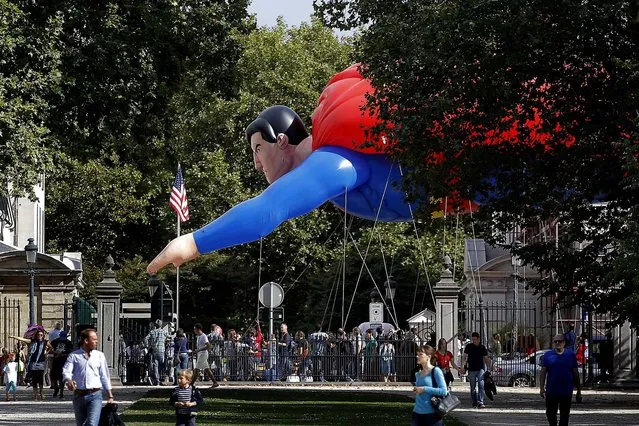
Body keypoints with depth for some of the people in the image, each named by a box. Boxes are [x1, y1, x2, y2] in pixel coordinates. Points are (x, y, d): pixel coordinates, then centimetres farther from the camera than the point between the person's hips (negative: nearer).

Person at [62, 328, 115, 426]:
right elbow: (66, 371, -9)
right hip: (79, 395, 1)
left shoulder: (99, 356, 11)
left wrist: (110, 396, 13)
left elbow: (105, 377, 14)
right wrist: (68, 381, -32)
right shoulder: (73, 356, 5)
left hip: (95, 396, -1)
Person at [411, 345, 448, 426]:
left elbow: (444, 391, -16)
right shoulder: (418, 374, 13)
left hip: (432, 414, -6)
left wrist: (424, 389, -16)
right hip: (417, 413, 6)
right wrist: (416, 390, 6)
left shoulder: (435, 371, -7)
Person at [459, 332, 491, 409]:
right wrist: (463, 366, -13)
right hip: (471, 370, 0)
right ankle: (474, 402, 18)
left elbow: (486, 358, 15)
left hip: (480, 369, 0)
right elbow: (464, 357, 1)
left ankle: (480, 402, -18)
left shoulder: (482, 348, 8)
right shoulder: (469, 347, 4)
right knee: (473, 387, 7)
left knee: (481, 385, -14)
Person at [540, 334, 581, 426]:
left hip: (566, 391, 0)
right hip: (551, 390, 0)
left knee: (564, 415, 3)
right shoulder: (548, 355, 5)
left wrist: (578, 391, 8)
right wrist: (542, 388, -5)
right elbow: (543, 372, 3)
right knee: (551, 414, 7)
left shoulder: (571, 355, 6)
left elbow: (575, 374, 9)